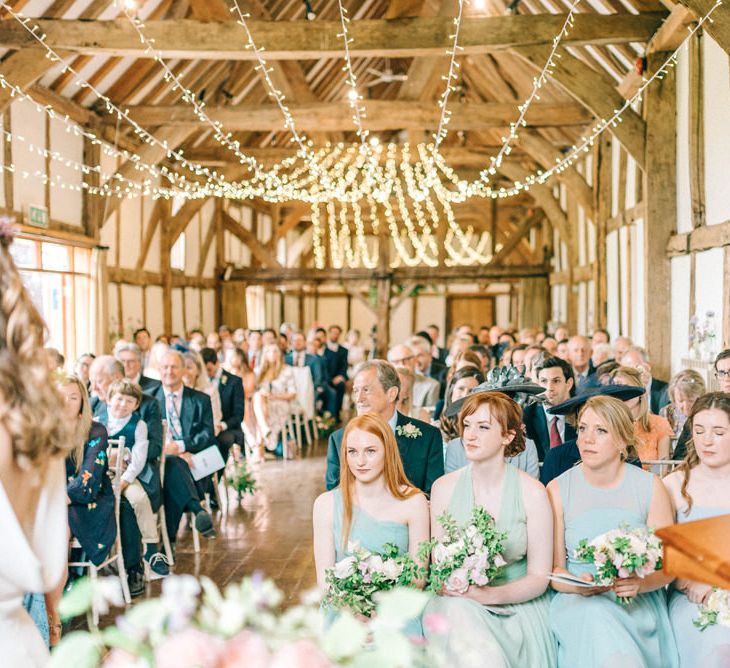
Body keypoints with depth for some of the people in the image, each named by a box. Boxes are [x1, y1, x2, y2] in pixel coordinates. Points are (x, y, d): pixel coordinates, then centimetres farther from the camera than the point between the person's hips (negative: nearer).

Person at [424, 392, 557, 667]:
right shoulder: (444, 487, 1)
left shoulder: (532, 492, -5)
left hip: (517, 605, 0)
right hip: (457, 603, 1)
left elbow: (539, 578, -3)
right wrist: (448, 585, -17)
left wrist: (490, 594, -19)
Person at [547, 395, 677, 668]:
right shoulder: (558, 489, 1)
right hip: (577, 601, 0)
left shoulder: (650, 486, 3)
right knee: (595, 618, -34)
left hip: (639, 601, 0)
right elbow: (554, 568, 1)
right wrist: (578, 586, -20)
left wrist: (641, 583, -19)